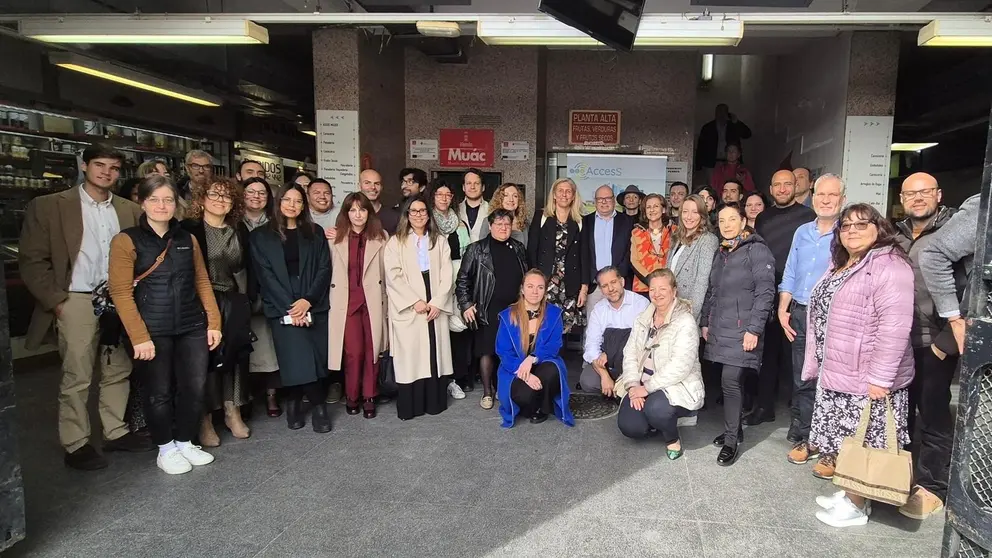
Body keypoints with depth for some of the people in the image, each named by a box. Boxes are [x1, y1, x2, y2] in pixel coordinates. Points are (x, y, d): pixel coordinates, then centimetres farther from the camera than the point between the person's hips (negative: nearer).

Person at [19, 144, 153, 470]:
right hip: (77, 302, -4)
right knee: (77, 377, 1)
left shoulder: (130, 210, 9)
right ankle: (75, 444, 13)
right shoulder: (49, 206, -1)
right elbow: (32, 260, -3)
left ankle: (116, 432, 22)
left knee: (118, 372, 9)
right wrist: (56, 302, -9)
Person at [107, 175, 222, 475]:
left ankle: (185, 442, 27)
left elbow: (202, 283, 11)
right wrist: (139, 337, -15)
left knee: (195, 388, 6)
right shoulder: (127, 240, -4)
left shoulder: (187, 239, 10)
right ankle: (165, 449, 27)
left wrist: (213, 322, 3)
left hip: (192, 327, 4)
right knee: (159, 392, 7)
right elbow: (120, 292, -9)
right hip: (153, 331, -4)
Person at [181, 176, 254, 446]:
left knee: (235, 355, 8)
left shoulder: (239, 230, 9)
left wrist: (249, 298, 5)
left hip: (235, 302, 4)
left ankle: (232, 411, 20)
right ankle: (205, 420, 12)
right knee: (205, 357, 1)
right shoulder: (189, 229, -6)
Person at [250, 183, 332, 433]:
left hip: (314, 306, 2)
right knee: (296, 360, -11)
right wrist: (289, 307, -10)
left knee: (316, 359, -4)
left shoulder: (315, 232, 12)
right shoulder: (261, 236, 8)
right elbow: (265, 275, 0)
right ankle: (318, 404, 9)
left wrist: (308, 300, -11)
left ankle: (295, 402, 17)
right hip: (282, 309, -1)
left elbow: (324, 269, 4)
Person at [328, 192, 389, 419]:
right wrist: (333, 301, 2)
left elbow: (386, 271, 4)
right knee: (353, 351, -3)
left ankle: (369, 397, 18)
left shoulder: (380, 237, 4)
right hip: (347, 301, 0)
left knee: (371, 350, 4)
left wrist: (384, 301, 1)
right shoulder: (336, 239, 5)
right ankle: (352, 396, 17)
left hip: (373, 301, 0)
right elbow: (330, 272, 6)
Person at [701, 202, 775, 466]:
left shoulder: (757, 250, -6)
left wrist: (754, 329, -18)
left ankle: (731, 441, 2)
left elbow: (765, 292, -13)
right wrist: (705, 322, 16)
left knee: (730, 382, -9)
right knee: (728, 381, 9)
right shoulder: (721, 252, 16)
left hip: (741, 329, -6)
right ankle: (734, 429, 23)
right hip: (720, 328, 6)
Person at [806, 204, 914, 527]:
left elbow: (894, 327, -23)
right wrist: (819, 365, 21)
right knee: (846, 440, 17)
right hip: (836, 373, 9)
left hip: (867, 379, -9)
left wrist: (879, 378, -24)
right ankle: (848, 493, 30)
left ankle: (856, 505, 17)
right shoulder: (840, 266, 15)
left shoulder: (889, 266, -15)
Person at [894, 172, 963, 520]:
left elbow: (971, 291, -14)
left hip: (934, 345, -6)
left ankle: (932, 487, 19)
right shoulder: (897, 236, 10)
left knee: (934, 416, 5)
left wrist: (946, 341, -16)